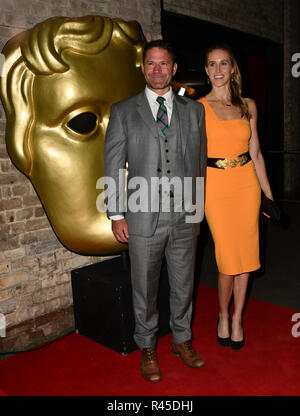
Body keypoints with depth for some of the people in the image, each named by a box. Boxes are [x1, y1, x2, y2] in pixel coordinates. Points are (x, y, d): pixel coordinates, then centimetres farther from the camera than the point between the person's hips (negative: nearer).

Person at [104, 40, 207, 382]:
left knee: (183, 284, 14)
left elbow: (200, 160, 11)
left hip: (184, 216, 2)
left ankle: (182, 340, 36)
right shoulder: (123, 111, 3)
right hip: (144, 216, -2)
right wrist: (116, 214, -4)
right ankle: (147, 348, 30)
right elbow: (113, 165, 1)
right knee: (144, 288, 10)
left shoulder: (193, 110, 9)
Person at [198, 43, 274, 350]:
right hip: (216, 186, -3)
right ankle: (223, 315, 25)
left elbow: (256, 154, 11)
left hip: (247, 184, 3)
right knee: (228, 258, -2)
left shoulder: (248, 106, 9)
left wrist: (269, 195, 10)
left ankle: (237, 318, 26)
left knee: (246, 255, 7)